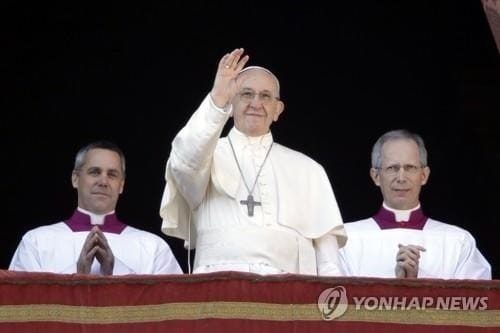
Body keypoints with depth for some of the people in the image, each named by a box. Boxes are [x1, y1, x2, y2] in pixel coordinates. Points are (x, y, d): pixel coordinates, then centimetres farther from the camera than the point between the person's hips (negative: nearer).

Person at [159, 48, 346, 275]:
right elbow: (185, 162, -9)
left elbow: (325, 239, 15)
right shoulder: (208, 156, 15)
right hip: (217, 281, -1)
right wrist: (217, 100, -19)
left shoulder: (307, 169, 22)